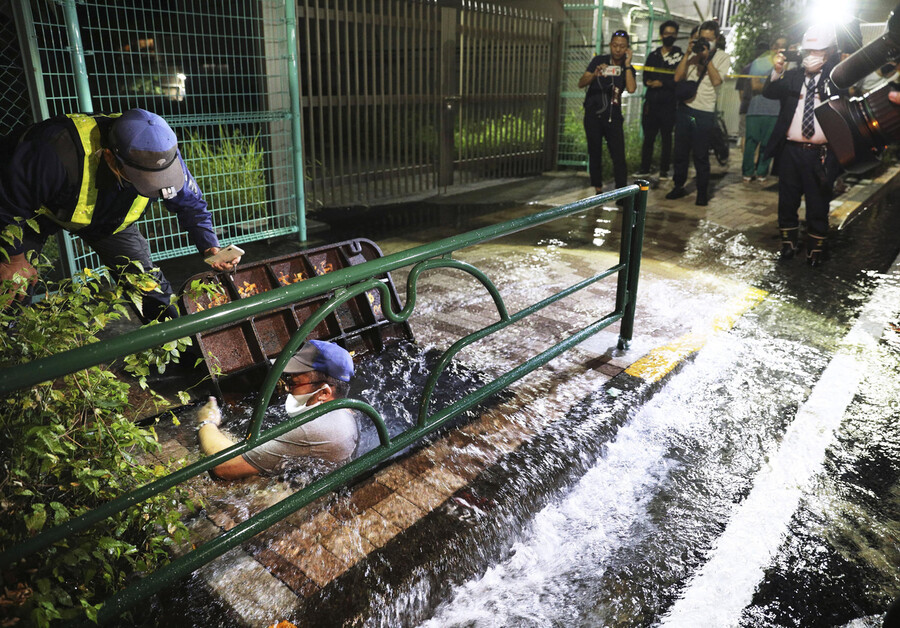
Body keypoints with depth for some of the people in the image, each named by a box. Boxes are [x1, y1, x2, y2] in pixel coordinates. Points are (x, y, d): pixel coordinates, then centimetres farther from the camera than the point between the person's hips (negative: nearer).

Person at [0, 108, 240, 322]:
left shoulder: (159, 153, -30)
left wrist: (209, 246, -28)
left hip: (109, 216, 3)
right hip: (40, 209, -3)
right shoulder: (59, 155, -46)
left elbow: (191, 204, -13)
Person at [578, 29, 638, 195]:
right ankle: (598, 190, 15)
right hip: (593, 115, 0)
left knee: (618, 155, -10)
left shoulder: (628, 68, 6)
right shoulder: (599, 60, 3)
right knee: (595, 154, 5)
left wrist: (627, 64, -12)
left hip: (613, 116, 0)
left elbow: (631, 89, -14)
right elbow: (581, 83, -7)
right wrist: (594, 75, -27)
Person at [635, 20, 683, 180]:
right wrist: (649, 82, -9)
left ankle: (664, 170, 6)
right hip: (651, 102, 3)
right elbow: (646, 78, 12)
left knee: (666, 138, 1)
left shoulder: (680, 56, 3)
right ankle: (644, 168, 12)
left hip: (669, 103, -3)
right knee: (648, 137, 5)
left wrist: (662, 83, -12)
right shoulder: (653, 56, 16)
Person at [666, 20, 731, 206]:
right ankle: (679, 186, 21)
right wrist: (688, 53, -7)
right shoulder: (692, 54, 10)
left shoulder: (722, 57, 3)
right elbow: (677, 77, -1)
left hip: (704, 113, -3)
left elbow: (716, 80, -12)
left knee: (701, 156, -1)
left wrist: (707, 58, -13)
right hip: (685, 108, 3)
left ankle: (702, 192, 9)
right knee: (680, 152, 8)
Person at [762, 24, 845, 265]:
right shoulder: (793, 76, 8)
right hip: (791, 150, 2)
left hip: (821, 154, -2)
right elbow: (769, 92, -1)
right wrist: (776, 72, -17)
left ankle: (816, 249, 22)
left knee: (818, 205, 7)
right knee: (787, 202, 11)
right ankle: (789, 243, 28)